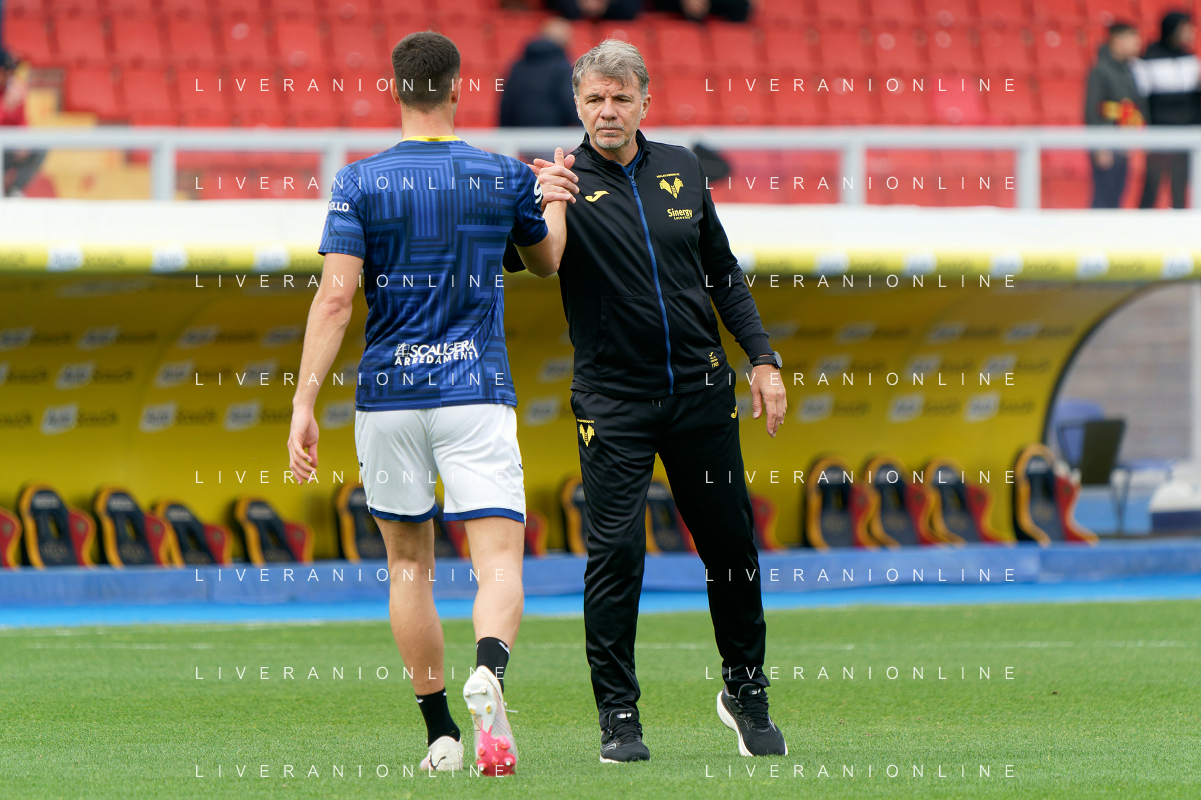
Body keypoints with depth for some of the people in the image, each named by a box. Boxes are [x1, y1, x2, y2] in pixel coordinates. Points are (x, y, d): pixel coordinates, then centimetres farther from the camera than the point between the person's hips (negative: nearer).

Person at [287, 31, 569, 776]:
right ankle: (489, 672, -38)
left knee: (410, 564, 15)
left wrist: (305, 402, -10)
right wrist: (556, 197, 39)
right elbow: (548, 262, 21)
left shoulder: (360, 183, -3)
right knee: (500, 559, -7)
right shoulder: (507, 177, 2)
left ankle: (440, 733, 17)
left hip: (388, 398, 1)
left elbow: (335, 298, -11)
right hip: (478, 393, -1)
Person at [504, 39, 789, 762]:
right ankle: (618, 716, 0)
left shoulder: (681, 171, 8)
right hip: (614, 399, -4)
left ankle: (746, 691, 25)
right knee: (615, 553, -9)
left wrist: (762, 359, 10)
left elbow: (723, 272, 16)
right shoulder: (566, 184, -5)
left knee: (732, 545, 8)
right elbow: (507, 257, -16)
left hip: (701, 391, 4)